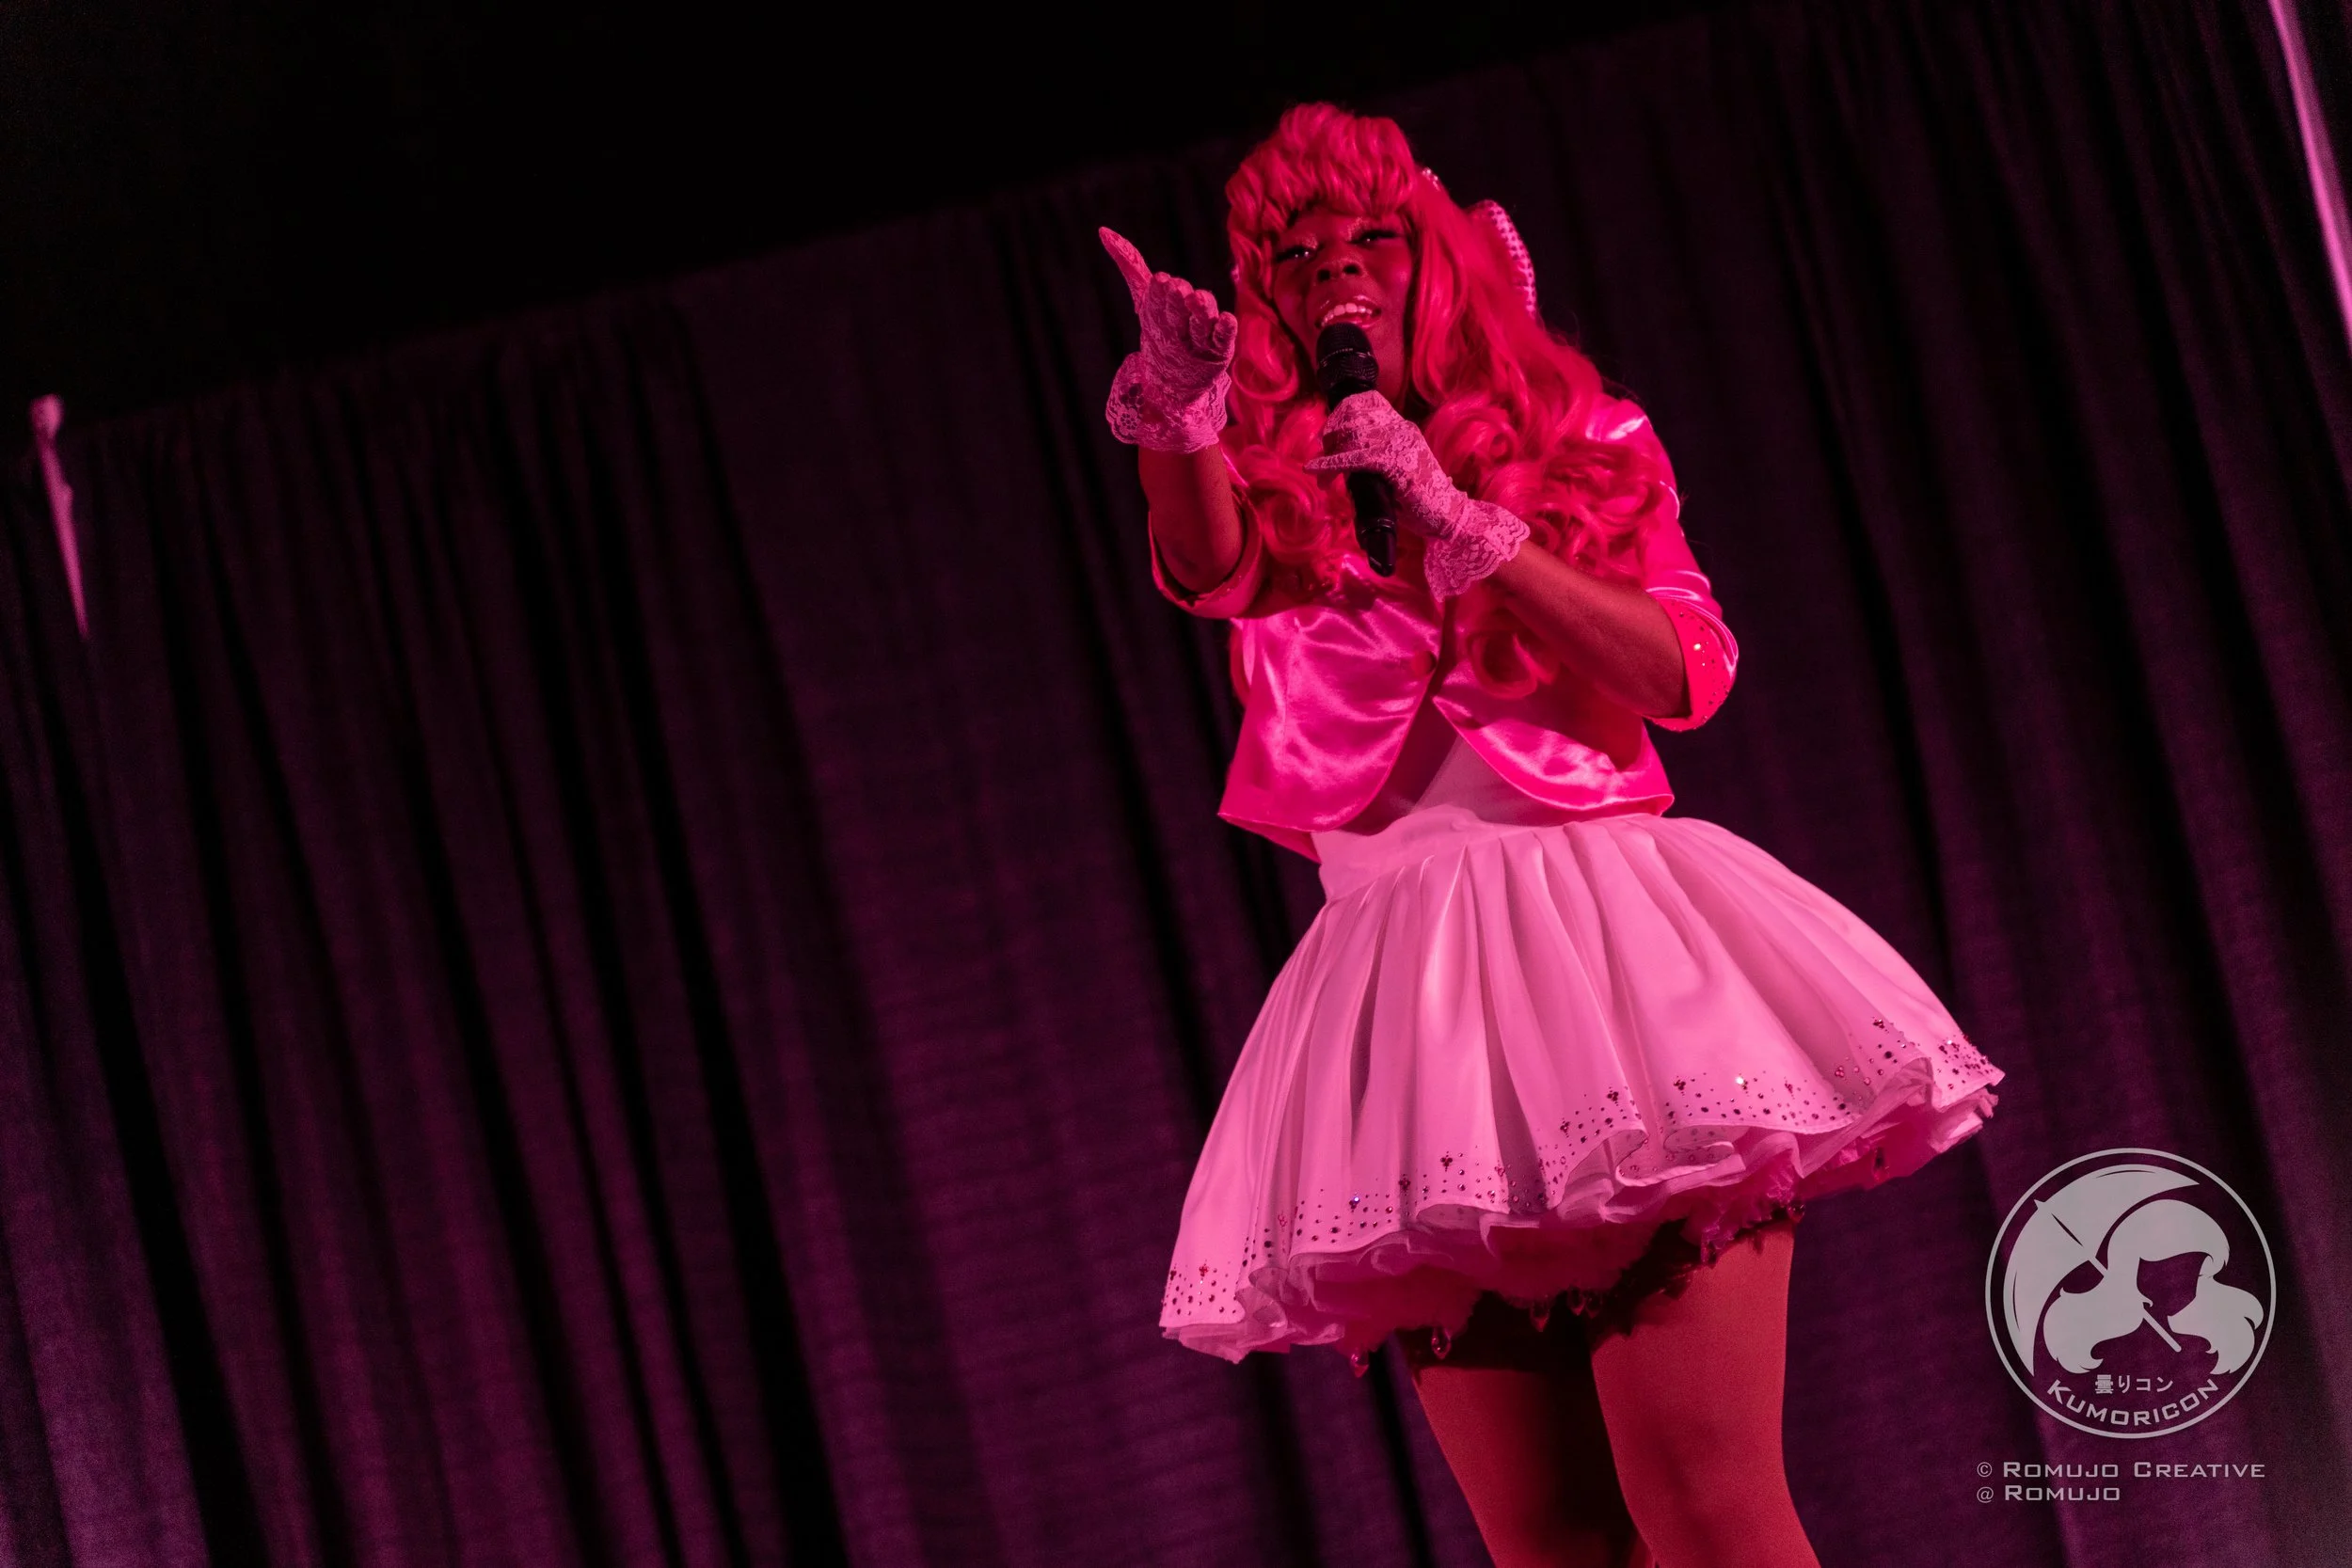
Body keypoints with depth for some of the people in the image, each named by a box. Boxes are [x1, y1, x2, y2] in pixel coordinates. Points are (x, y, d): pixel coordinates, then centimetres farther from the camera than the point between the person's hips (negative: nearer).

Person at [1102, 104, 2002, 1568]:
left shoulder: (1581, 443, 12)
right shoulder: (1283, 493, 14)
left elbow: (1685, 670, -1)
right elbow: (1208, 564, -11)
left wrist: (1463, 526, -11)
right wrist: (1175, 419, -33)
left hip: (1600, 936, -2)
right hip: (1412, 988, 2)